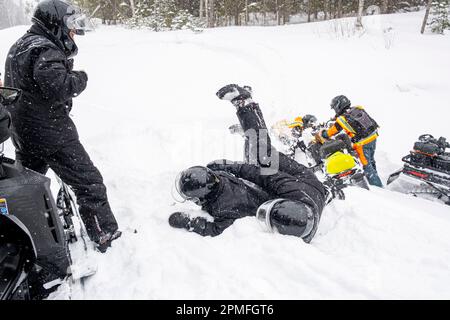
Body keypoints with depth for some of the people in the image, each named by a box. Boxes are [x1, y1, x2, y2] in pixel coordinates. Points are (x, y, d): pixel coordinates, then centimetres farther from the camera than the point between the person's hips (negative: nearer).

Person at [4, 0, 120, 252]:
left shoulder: (20, 46, 15)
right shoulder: (44, 50, -17)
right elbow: (57, 87, -32)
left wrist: (66, 57, 7)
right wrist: (81, 77, -14)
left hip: (22, 132, 10)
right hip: (51, 133, -10)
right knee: (89, 183, -2)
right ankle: (106, 237, 5)